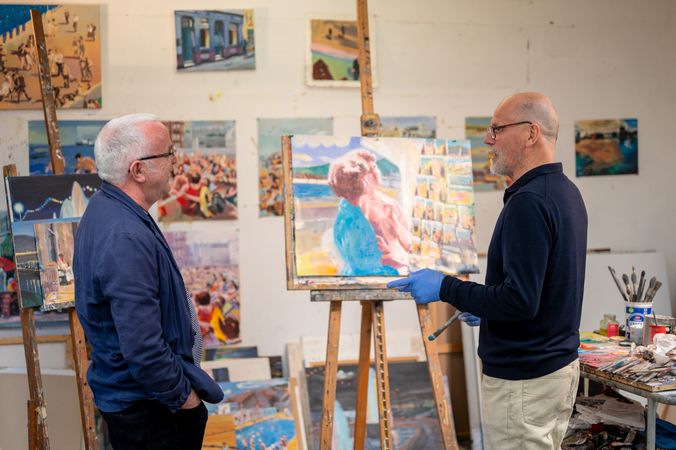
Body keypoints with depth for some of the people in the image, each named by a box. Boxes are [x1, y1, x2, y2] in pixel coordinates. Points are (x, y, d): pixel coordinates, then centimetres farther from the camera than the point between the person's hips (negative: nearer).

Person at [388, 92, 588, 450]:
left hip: (523, 380, -10)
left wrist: (445, 288, -18)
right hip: (562, 363, 10)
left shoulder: (529, 202, -23)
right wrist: (488, 307, 19)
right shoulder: (566, 192, 9)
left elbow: (521, 300, -27)